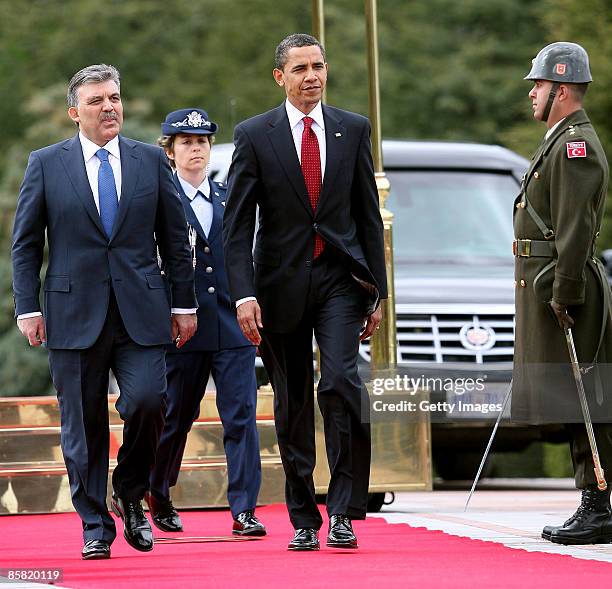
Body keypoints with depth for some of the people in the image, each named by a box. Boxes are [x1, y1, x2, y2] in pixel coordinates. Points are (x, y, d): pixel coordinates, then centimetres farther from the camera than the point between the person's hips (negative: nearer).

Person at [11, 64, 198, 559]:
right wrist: (28, 308, -1)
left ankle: (130, 496, 11)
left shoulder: (151, 161, 9)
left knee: (147, 401, -15)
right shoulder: (46, 164, 5)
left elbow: (175, 238, 12)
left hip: (141, 313, 1)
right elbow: (26, 243, 6)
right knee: (83, 424, 2)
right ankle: (96, 527, 13)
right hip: (74, 313, 0)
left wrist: (185, 303, 9)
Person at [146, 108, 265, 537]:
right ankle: (156, 493, 31)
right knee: (177, 416, 8)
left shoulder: (229, 198, 13)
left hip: (233, 328, 3)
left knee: (241, 416, -6)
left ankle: (244, 511, -7)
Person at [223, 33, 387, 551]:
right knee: (293, 408, 6)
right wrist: (244, 294, -12)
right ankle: (303, 519, 15)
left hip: (340, 279, 0)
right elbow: (237, 225, -2)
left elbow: (369, 215, 10)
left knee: (341, 382, -18)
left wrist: (377, 292, 7)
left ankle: (343, 512, -15)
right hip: (282, 284, 0)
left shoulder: (354, 129, 7)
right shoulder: (254, 135, 1)